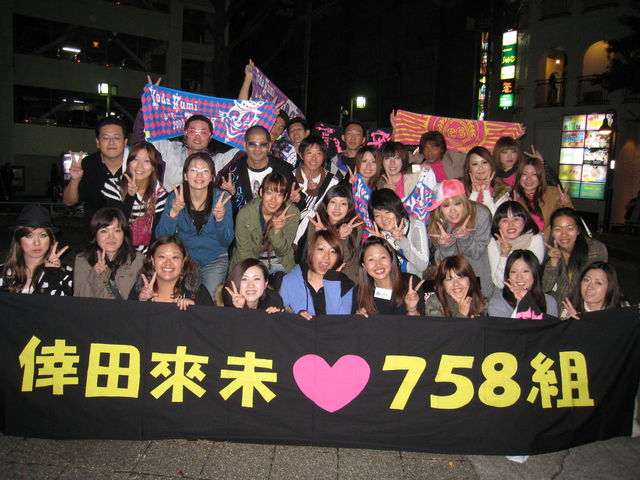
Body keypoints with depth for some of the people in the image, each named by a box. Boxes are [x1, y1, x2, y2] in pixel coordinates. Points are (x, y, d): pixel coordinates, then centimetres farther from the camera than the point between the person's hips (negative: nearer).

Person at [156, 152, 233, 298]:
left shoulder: (221, 198, -9)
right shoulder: (176, 197, -7)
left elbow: (227, 241, -10)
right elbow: (161, 236, -12)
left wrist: (220, 219, -28)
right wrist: (173, 212, -27)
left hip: (215, 260, -1)